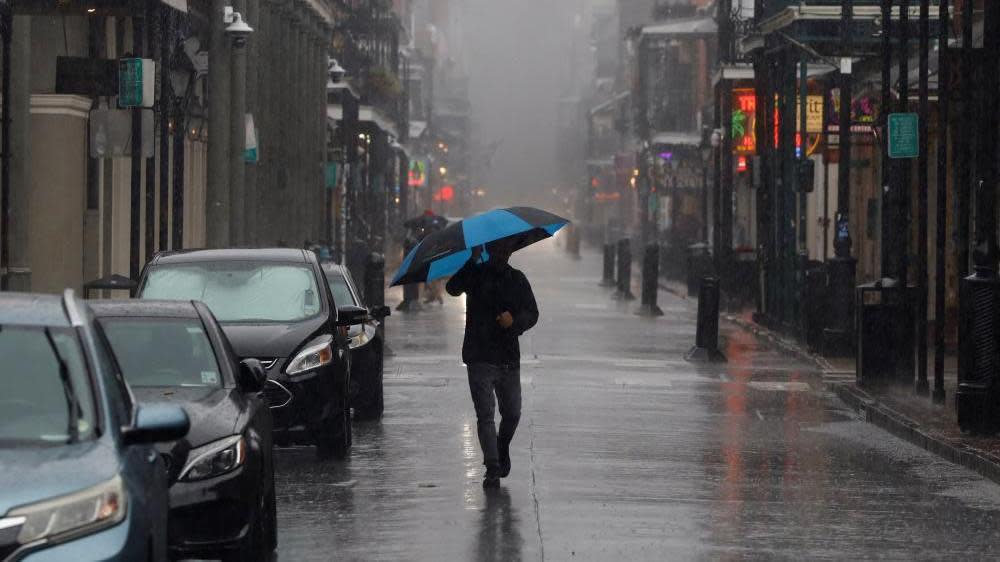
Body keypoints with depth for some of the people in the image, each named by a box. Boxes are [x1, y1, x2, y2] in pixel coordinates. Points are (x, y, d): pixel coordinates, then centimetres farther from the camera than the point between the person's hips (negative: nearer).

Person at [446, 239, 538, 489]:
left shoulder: (517, 279, 11)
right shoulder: (475, 274, 1)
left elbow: (532, 313, 8)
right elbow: (453, 288, -19)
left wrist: (514, 320, -14)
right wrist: (473, 261, -32)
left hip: (509, 358, 3)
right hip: (480, 358, -3)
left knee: (512, 413, 7)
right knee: (485, 414, -9)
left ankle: (503, 448, 36)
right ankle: (492, 468, -9)